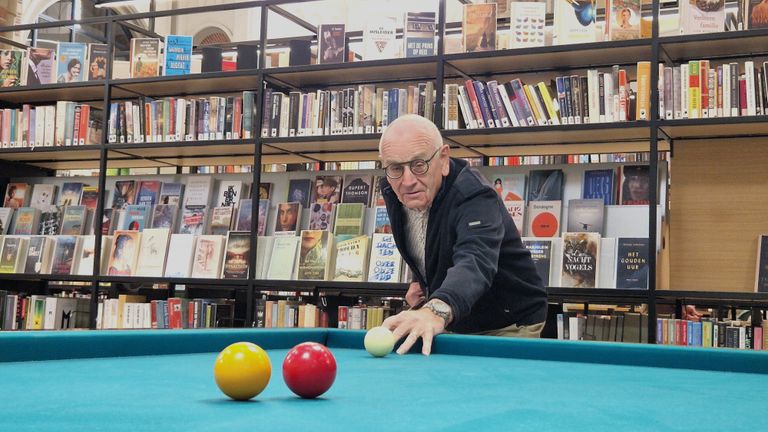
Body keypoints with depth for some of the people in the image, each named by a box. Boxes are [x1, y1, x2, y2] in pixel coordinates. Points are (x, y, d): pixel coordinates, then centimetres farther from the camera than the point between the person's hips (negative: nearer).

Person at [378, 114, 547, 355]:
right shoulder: (392, 191, -6)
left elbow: (476, 261, -52)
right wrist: (420, 279, 0)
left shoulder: (474, 197, -30)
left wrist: (437, 310, -70)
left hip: (509, 327, -6)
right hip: (452, 324, 6)